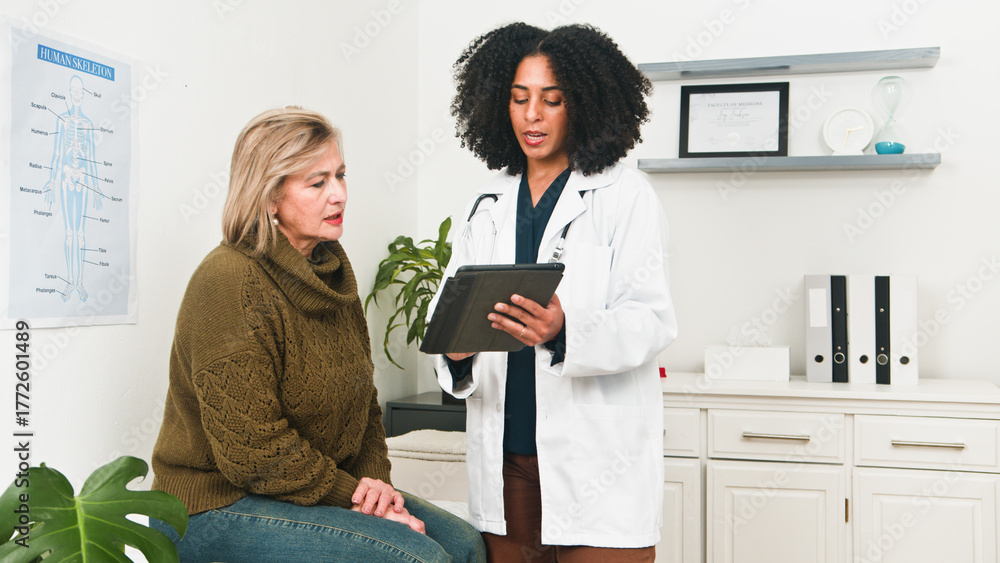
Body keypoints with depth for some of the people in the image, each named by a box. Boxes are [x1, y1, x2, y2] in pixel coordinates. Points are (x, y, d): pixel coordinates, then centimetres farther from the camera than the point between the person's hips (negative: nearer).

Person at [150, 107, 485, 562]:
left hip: (328, 484, 8)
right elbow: (251, 451, -23)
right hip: (219, 506, -8)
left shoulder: (331, 269, 8)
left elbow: (360, 394, 13)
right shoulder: (229, 282, -21)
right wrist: (352, 495, -16)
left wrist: (374, 478, -3)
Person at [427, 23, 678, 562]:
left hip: (596, 454, -4)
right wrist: (454, 349, -11)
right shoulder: (487, 204, 14)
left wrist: (564, 333, -29)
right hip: (504, 452, 4)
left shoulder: (625, 194, -1)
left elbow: (650, 319, -10)